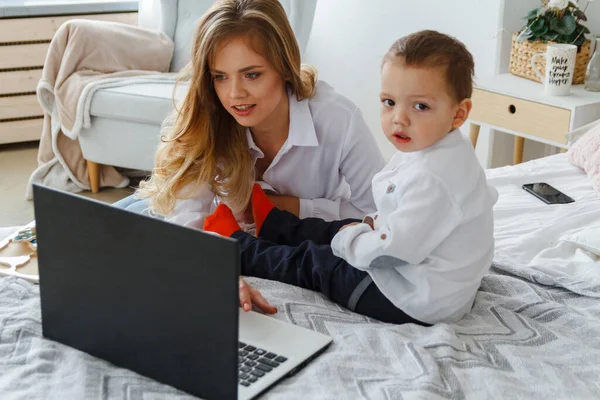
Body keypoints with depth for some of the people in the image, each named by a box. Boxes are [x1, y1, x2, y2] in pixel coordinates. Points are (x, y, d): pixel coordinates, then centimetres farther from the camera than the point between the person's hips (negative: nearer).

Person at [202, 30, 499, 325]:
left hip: (416, 303, -9)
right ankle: (273, 224, 47)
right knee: (346, 229, 24)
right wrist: (374, 224, 3)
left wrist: (348, 241, -12)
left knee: (311, 262, 5)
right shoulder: (437, 151, 1)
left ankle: (236, 246, 27)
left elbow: (394, 248, -30)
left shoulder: (432, 179, -32)